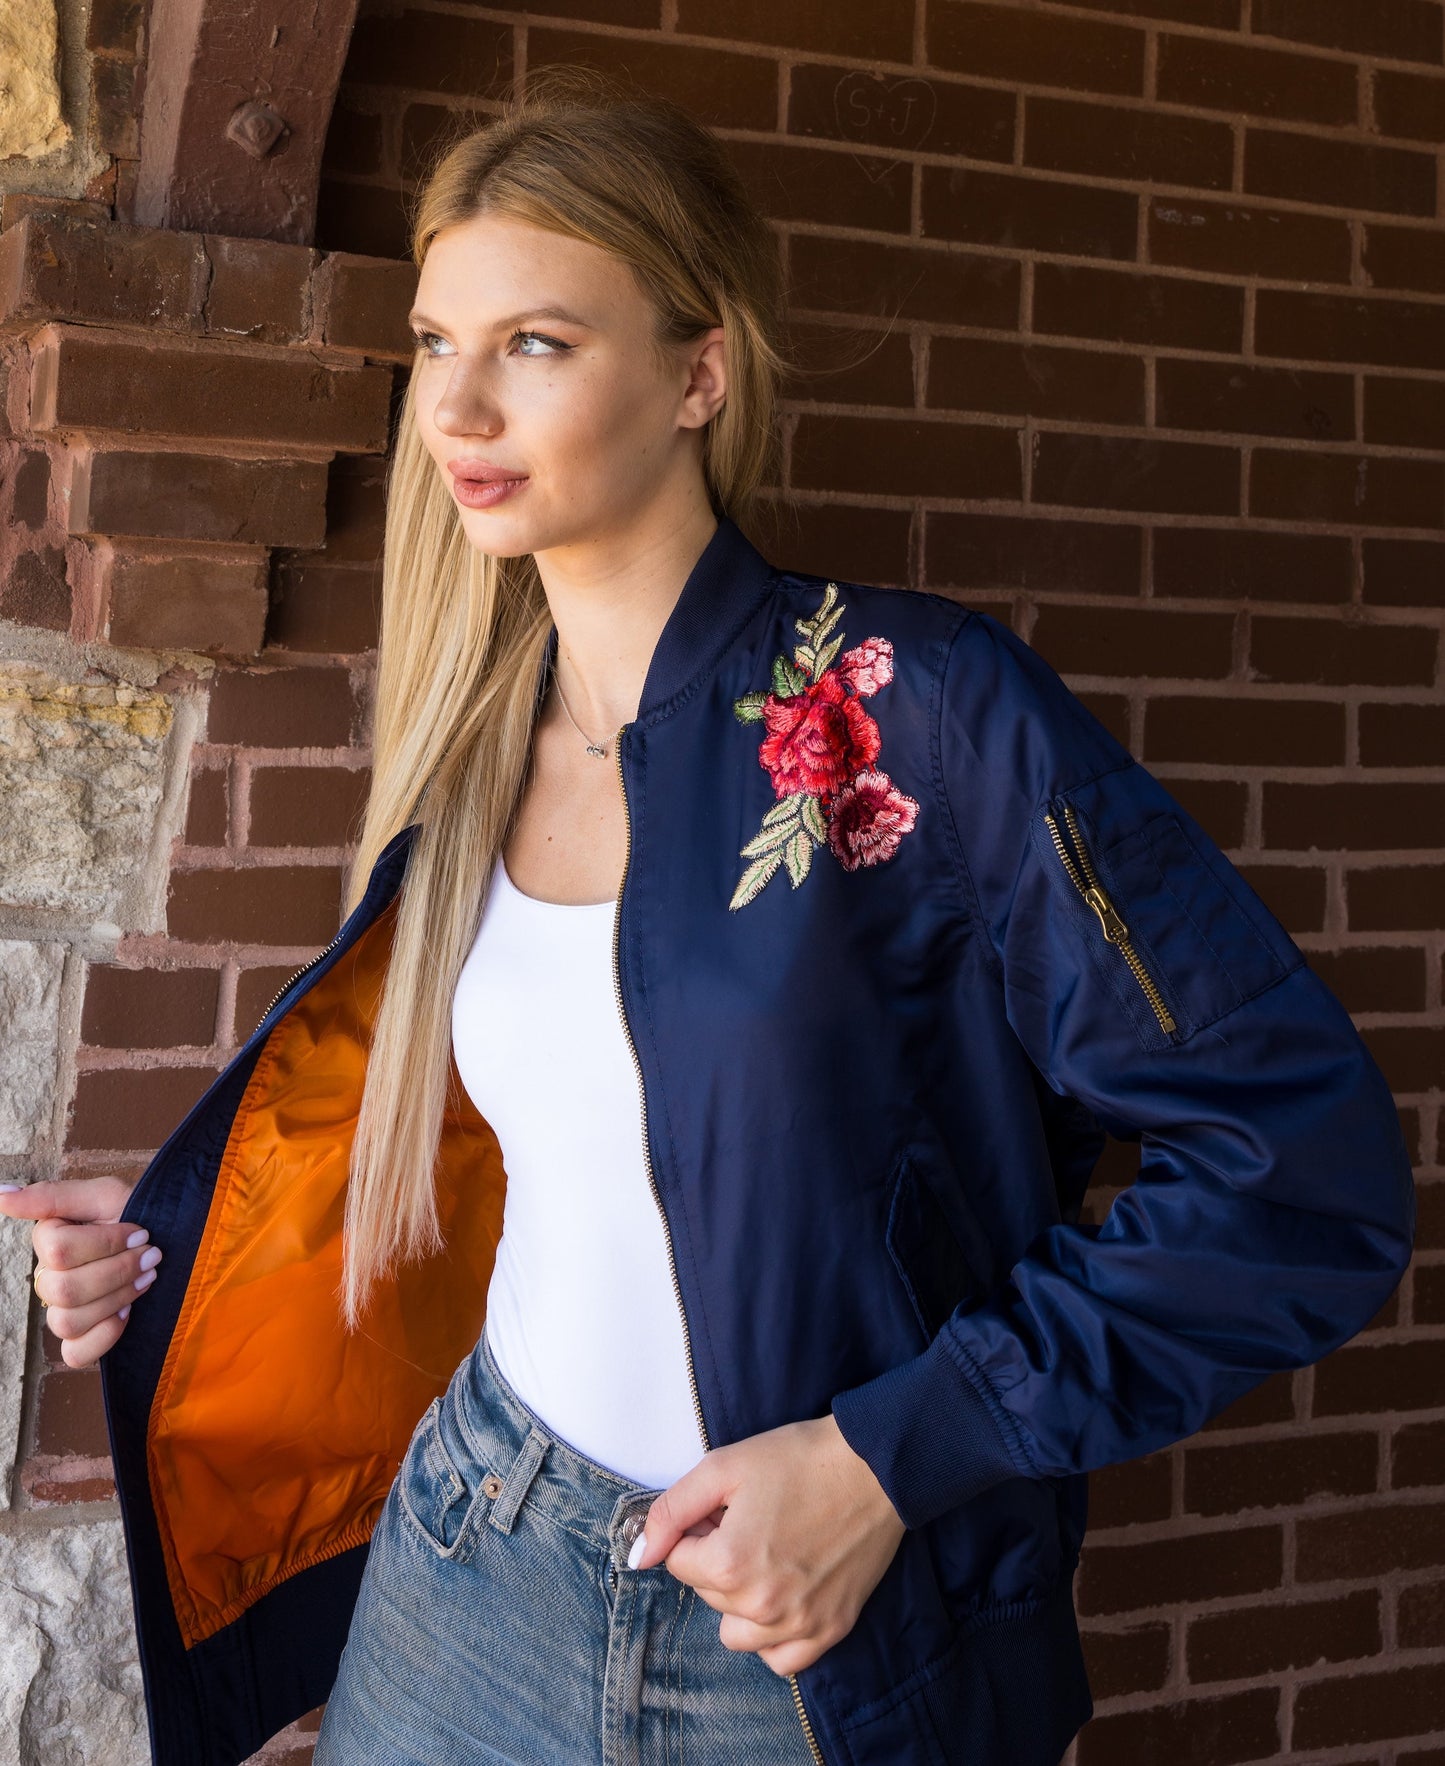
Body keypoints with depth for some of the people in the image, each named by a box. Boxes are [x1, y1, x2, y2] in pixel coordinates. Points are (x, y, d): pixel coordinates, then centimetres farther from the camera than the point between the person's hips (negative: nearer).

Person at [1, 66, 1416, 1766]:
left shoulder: (914, 707, -17)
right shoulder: (475, 752, 1)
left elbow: (1309, 1165, -18)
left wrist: (894, 1457, -20)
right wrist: (167, 1236, 3)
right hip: (472, 1571, 5)